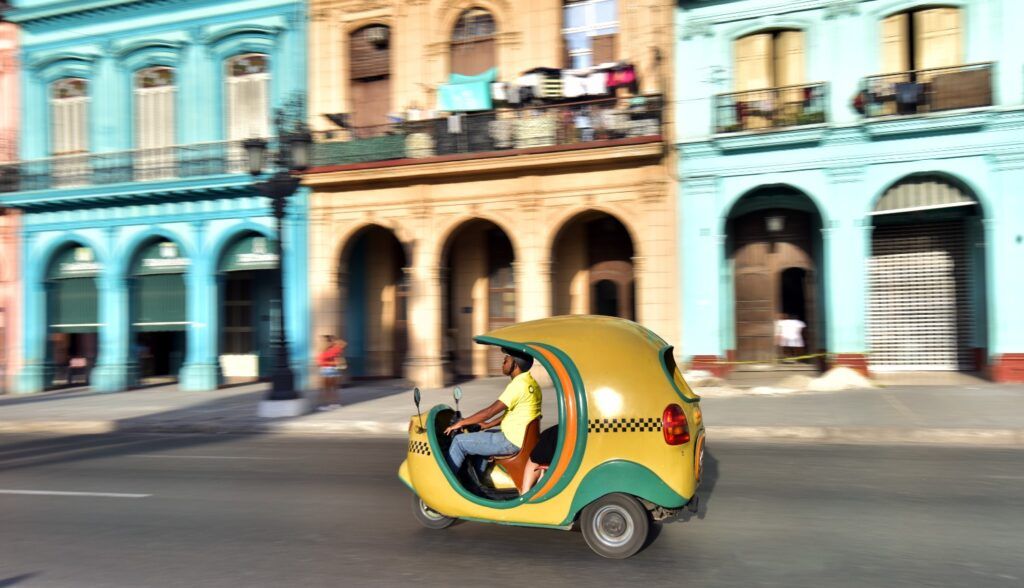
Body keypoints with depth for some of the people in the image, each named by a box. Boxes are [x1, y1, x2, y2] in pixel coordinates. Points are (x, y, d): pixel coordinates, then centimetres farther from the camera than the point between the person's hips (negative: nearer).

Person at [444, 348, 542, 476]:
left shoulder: (518, 385, -21)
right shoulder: (531, 382, 9)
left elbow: (490, 411, -20)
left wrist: (461, 422, -9)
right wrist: (488, 425, 15)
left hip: (513, 442, -10)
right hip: (524, 438, 10)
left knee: (460, 442, -2)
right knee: (482, 434, 31)